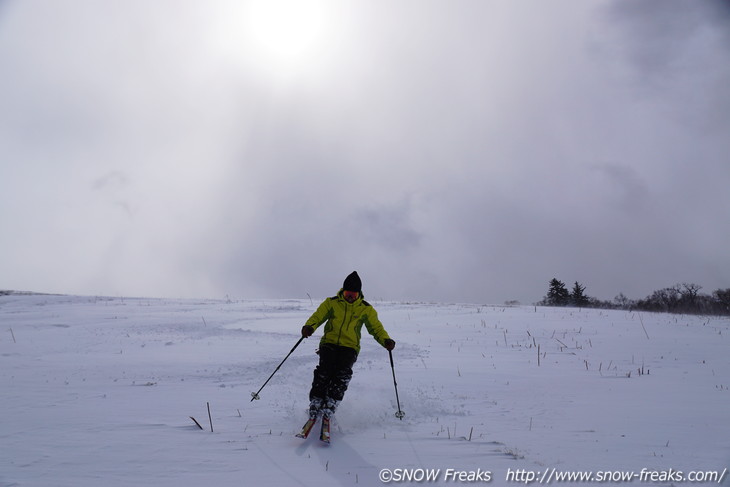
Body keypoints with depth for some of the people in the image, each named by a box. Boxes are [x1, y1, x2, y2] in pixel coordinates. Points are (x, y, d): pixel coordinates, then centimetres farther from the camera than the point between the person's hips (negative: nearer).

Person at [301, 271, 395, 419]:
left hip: (349, 347, 0)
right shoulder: (331, 303, 4)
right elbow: (318, 316, 1)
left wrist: (386, 340, -13)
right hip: (329, 343, 0)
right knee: (324, 370, -23)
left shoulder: (366, 309, 6)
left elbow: (376, 327, 7)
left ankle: (331, 404, -21)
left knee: (343, 373, -25)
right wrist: (309, 326, -22)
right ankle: (315, 403, -15)